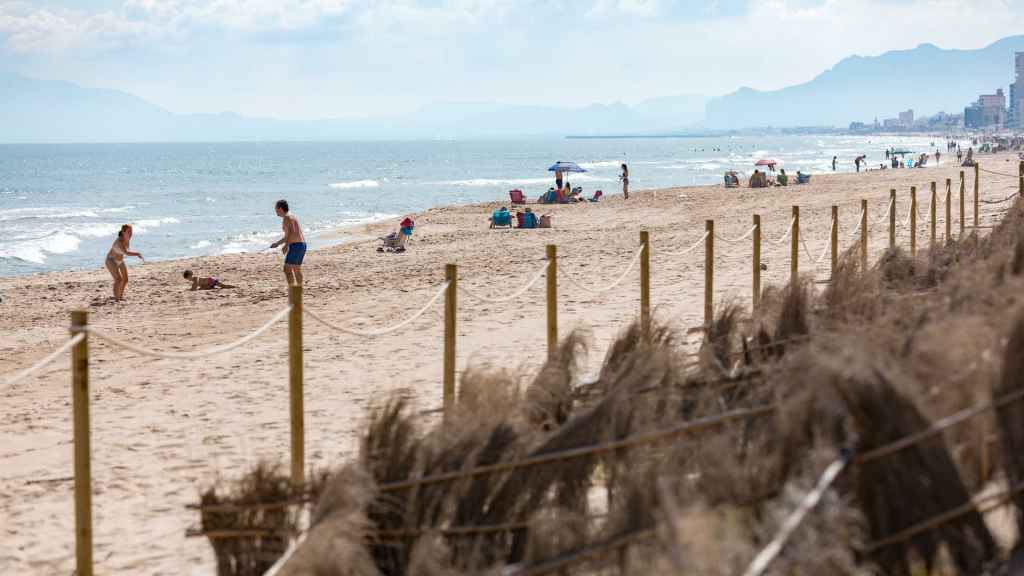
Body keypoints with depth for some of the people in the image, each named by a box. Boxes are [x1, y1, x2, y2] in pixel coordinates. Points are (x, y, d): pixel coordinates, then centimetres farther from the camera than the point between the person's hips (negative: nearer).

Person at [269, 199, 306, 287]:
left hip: (296, 245, -10)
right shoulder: (292, 216, 21)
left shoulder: (286, 218, -9)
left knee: (287, 269, -9)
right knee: (297, 269, 18)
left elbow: (292, 233, -21)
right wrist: (277, 243, 32)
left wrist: (286, 245, -23)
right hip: (302, 244, 10)